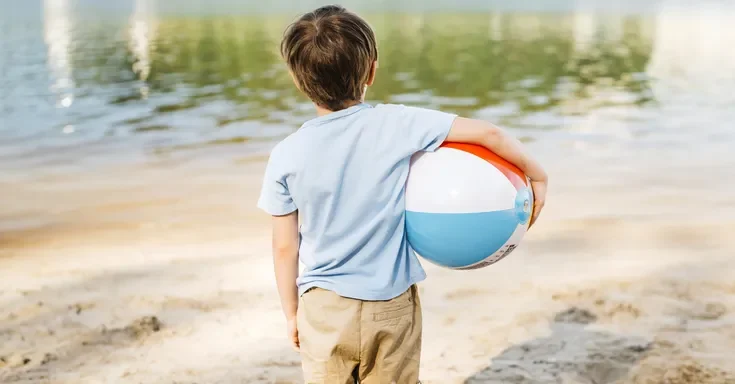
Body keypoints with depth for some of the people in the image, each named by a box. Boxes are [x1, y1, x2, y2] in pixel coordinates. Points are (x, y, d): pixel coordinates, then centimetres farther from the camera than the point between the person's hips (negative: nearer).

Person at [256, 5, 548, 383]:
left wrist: (291, 312, 9)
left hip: (325, 309, 0)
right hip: (392, 306, 0)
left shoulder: (285, 156, -10)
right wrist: (536, 174, 3)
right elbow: (487, 132, -12)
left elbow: (285, 248, -4)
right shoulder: (397, 123, -12)